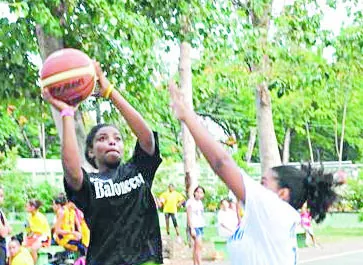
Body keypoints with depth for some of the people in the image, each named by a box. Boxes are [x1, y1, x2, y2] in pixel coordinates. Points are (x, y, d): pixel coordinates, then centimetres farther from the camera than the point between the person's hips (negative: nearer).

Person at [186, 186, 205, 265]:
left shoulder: (200, 202, 13)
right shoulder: (191, 202, -8)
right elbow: (189, 216, -11)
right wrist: (192, 228, -17)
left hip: (201, 226, 7)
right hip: (194, 226, -7)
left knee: (196, 247, 7)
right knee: (199, 246, -14)